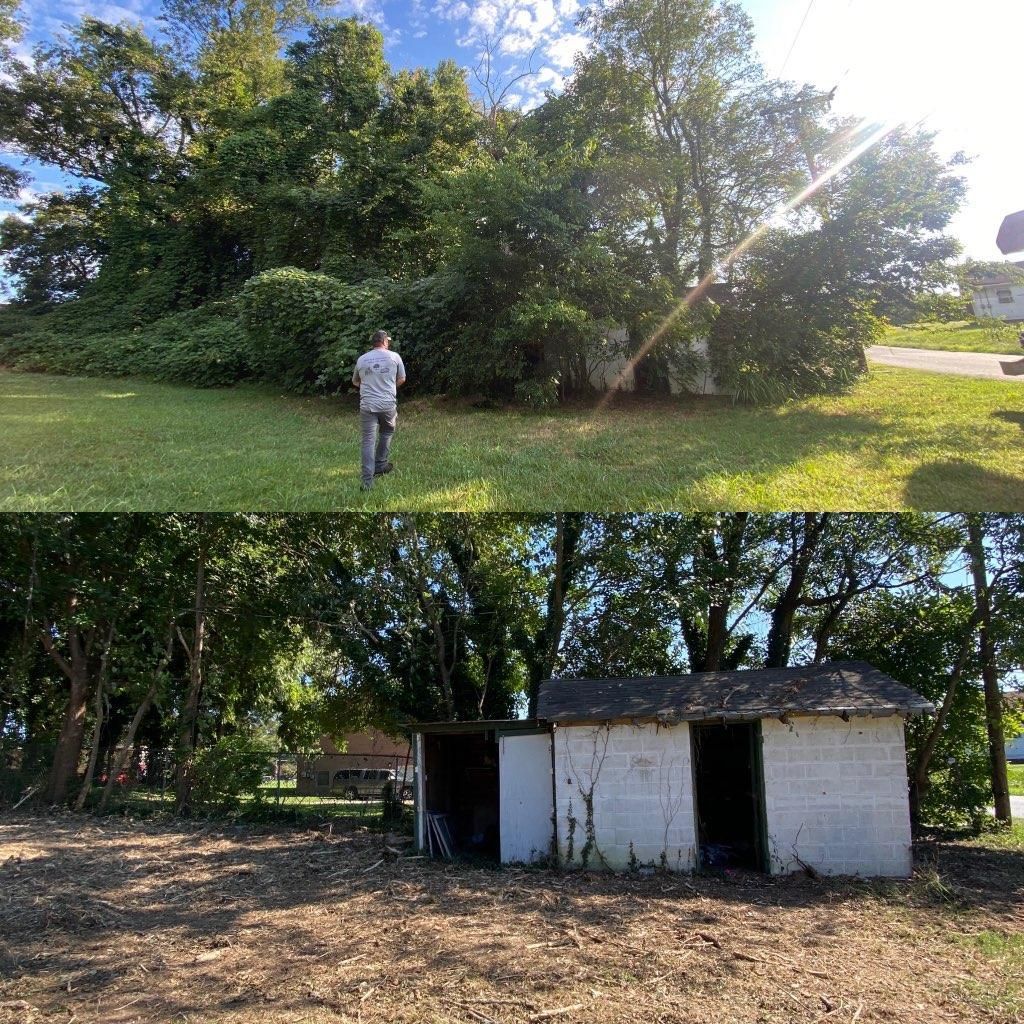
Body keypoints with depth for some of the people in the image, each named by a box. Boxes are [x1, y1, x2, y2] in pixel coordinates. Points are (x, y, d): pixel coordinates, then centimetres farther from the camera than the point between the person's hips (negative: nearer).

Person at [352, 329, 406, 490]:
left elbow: (355, 382, 21)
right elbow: (402, 379, 12)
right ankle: (380, 466, 31)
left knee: (368, 441, 0)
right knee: (387, 432, 24)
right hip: (388, 404, -1)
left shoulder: (361, 359, 8)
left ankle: (367, 481, -7)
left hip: (367, 405, 1)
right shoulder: (394, 357, 2)